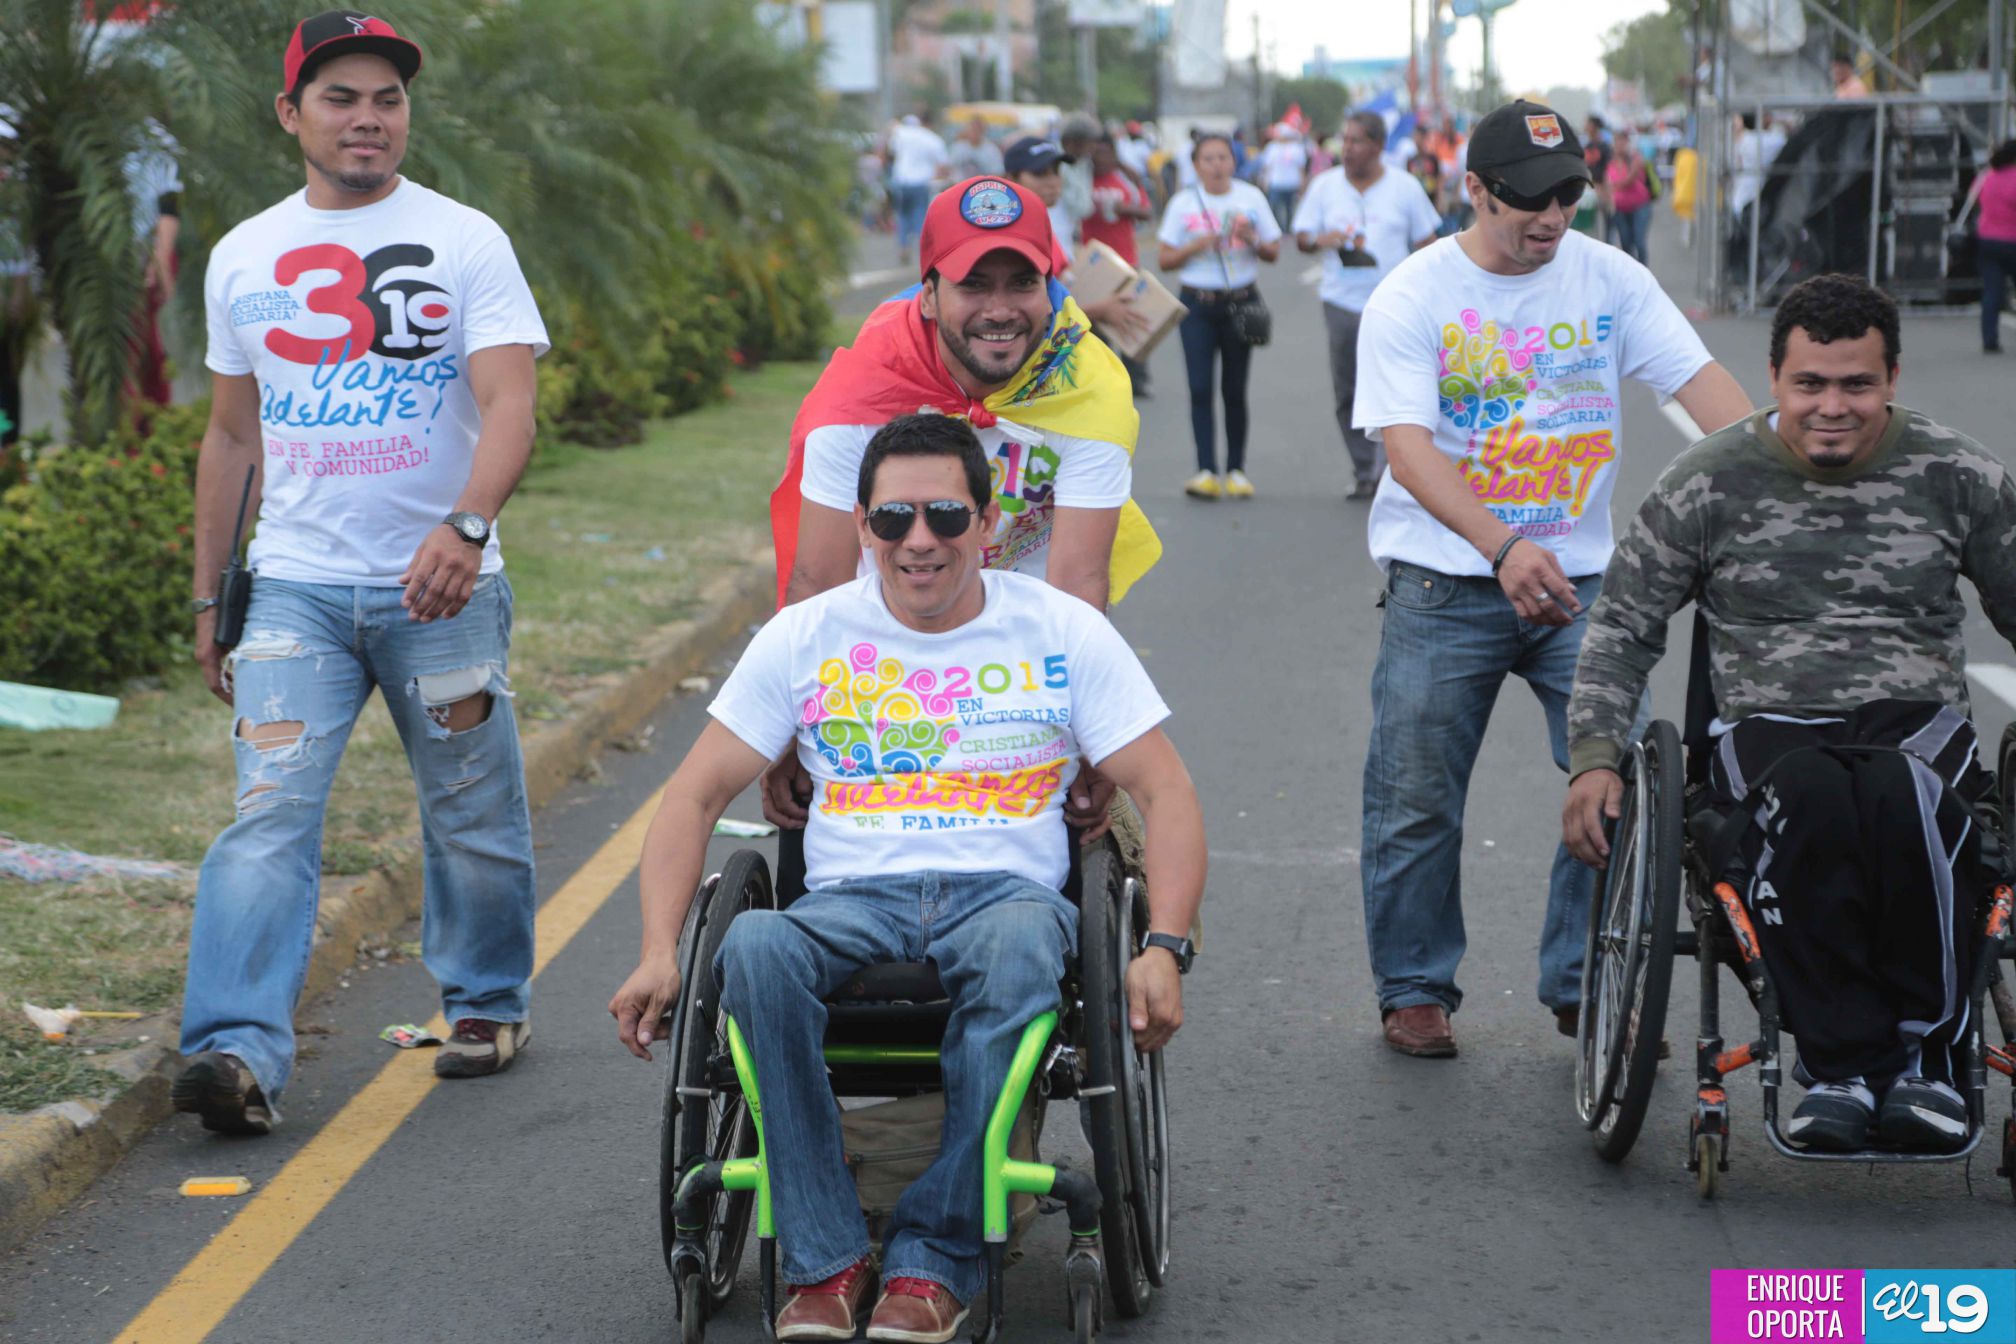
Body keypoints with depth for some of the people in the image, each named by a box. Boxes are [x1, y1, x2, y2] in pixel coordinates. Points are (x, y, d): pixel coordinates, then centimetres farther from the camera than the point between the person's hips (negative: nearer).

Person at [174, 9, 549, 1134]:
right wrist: (209, 598, 16)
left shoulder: (464, 240, -3)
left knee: (473, 815, 9)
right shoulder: (244, 257, 9)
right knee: (271, 811, -12)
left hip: (443, 584, -2)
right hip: (295, 586, 2)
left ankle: (487, 1001, 30)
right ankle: (239, 1050, -19)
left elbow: (511, 404, -15)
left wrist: (465, 525, -34)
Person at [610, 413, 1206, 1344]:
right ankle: (824, 1258, -28)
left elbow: (1166, 796, 6)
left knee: (1021, 945, -40)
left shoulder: (1061, 632, 8)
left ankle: (935, 1260, -32)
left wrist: (1164, 950, -10)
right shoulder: (806, 636, 11)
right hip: (851, 899, 1)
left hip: (1007, 890, -1)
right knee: (755, 946, -35)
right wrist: (659, 952, -5)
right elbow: (695, 795, 10)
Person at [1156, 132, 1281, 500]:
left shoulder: (1251, 197, 6)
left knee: (1235, 389, 2)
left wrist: (1252, 240, -12)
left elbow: (1273, 252, 9)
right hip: (1197, 304, 0)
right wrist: (1197, 246, -13)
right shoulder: (1183, 203, 4)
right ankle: (1206, 470, -11)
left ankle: (1235, 470, 8)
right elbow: (1164, 259, 3)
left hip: (1241, 301, 0)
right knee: (1200, 387, -9)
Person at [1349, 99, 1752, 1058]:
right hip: (1446, 582, -2)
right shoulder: (1412, 297, -8)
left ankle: (1587, 989, 13)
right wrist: (1504, 548, -33)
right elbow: (1408, 446, -19)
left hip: (1579, 578, 3)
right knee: (1416, 800, 2)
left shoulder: (1609, 278, 2)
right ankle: (1414, 989, 19)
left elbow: (1701, 382, -6)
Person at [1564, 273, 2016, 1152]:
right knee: (1812, 799, -38)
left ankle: (1926, 1059, -23)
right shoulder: (1710, 483, 4)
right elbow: (1622, 625, 11)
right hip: (1768, 726, 0)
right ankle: (1840, 1064, -28)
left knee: (1907, 799, -38)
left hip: (1917, 717, 0)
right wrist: (1595, 759, 0)